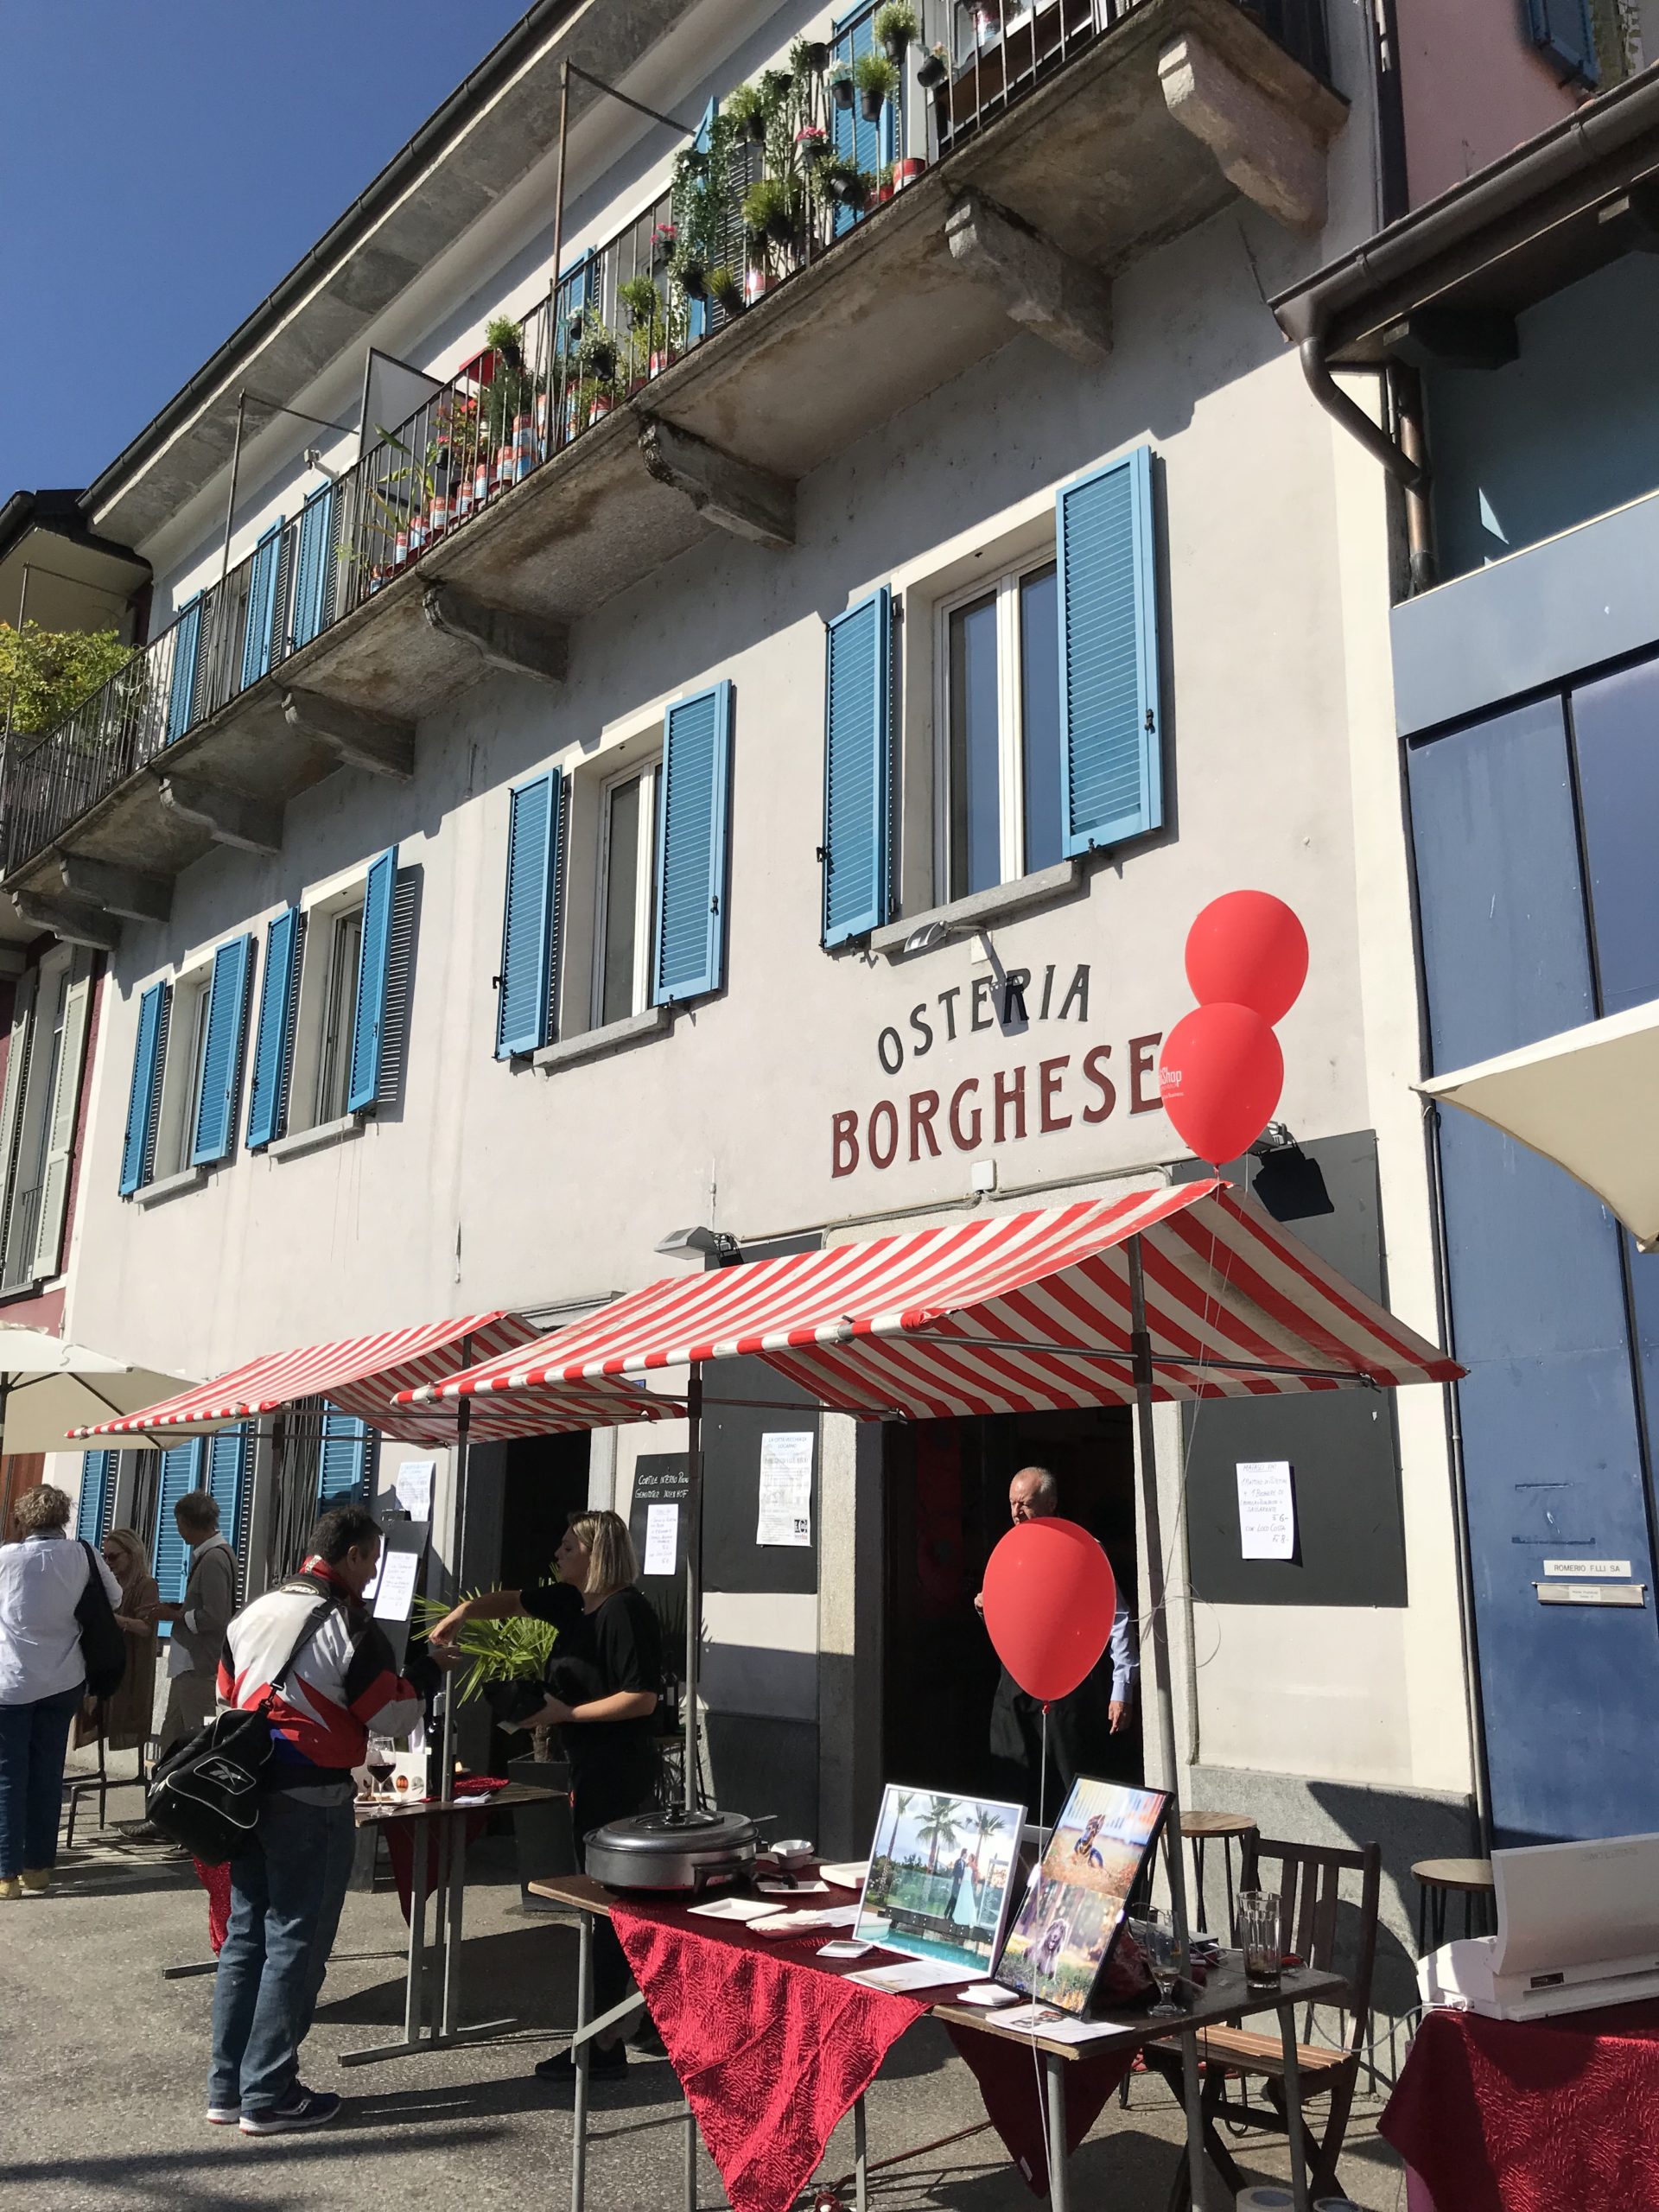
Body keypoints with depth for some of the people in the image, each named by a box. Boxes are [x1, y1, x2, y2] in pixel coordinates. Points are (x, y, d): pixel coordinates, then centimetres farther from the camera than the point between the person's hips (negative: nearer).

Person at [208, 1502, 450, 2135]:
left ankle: (227, 2087, 21)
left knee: (245, 1935, 14)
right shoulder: (350, 1627, -14)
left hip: (249, 1791, 7)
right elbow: (393, 1718, -9)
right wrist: (425, 1673, 5)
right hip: (311, 1799, -7)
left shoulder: (253, 1612, 8)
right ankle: (268, 2096, 9)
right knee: (295, 1944, 2)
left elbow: (227, 1699, 17)